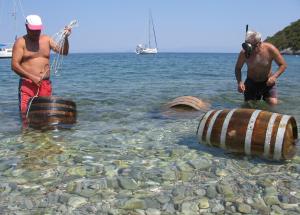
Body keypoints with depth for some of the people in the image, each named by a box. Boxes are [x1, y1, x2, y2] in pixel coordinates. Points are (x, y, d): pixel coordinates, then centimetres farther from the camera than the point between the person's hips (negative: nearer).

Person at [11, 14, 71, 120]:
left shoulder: (47, 39, 11)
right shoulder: (21, 42, -1)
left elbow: (63, 52, 4)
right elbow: (14, 65, -8)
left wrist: (65, 38, -14)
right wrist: (32, 77, -17)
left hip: (46, 83, 4)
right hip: (27, 83, -4)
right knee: (25, 112, -10)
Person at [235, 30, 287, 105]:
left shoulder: (270, 49, -20)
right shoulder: (244, 53, -19)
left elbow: (283, 65, -10)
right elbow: (238, 68, -3)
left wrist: (274, 76, -27)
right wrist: (239, 82, -21)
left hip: (267, 82, -1)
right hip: (251, 82, 1)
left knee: (273, 104, -15)